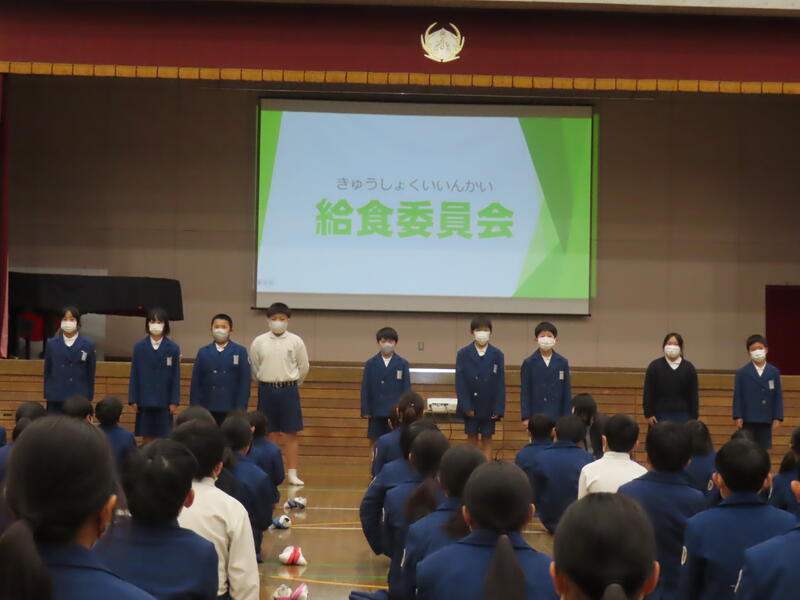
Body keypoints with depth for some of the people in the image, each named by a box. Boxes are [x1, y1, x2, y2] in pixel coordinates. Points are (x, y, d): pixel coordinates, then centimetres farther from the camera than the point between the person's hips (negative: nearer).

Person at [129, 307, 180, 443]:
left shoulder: (173, 348, 0)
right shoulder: (139, 347, 4)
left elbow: (176, 377, 1)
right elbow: (134, 375, 4)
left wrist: (174, 401, -3)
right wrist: (133, 400, 0)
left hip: (164, 401, -1)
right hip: (145, 400, 1)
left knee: (163, 437, 0)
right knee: (146, 437, 5)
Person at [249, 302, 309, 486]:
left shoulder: (295, 341, -2)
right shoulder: (259, 342, -1)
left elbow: (303, 367, 8)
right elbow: (254, 368, 10)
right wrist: (264, 382, 11)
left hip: (289, 390, -1)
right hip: (266, 390, 1)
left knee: (291, 433, 0)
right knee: (271, 433, 7)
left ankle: (292, 473, 3)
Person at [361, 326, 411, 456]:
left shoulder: (402, 364, 0)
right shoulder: (371, 364, 2)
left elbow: (407, 388, 1)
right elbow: (365, 389, 2)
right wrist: (365, 411, -3)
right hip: (377, 410, 1)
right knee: (374, 442, 5)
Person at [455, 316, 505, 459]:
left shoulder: (497, 355, -1)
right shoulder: (463, 354, -2)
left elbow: (500, 383, -1)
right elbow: (460, 382, -4)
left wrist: (498, 409, -7)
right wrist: (465, 406, -11)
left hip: (489, 407, 0)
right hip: (470, 406, 0)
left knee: (487, 438, 6)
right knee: (472, 438, 7)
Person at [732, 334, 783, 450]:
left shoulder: (774, 372, 3)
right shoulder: (742, 373, -2)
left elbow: (778, 396, 3)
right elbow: (737, 396, -2)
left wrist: (778, 418, -1)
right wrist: (738, 417, -7)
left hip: (766, 421, 2)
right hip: (748, 420, -2)